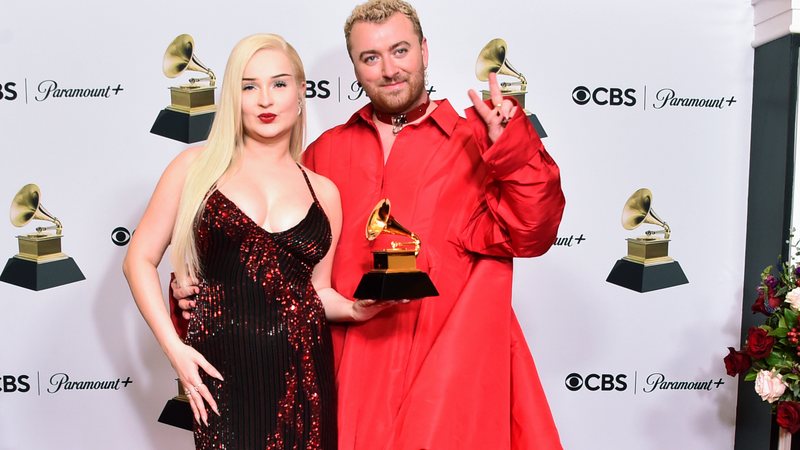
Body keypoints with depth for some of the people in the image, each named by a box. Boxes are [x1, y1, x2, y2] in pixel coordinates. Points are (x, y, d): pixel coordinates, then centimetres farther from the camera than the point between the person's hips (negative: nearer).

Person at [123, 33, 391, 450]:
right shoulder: (198, 166, 1)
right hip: (223, 369, -2)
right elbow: (140, 259, 3)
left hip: (303, 373, 2)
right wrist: (174, 347, -6)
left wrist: (357, 309, -7)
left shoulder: (323, 192, 8)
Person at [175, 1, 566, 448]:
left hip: (454, 372, -2)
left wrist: (513, 151, -20)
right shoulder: (326, 152, 9)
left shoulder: (478, 141, 0)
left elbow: (530, 235, -8)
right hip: (353, 374, 2)